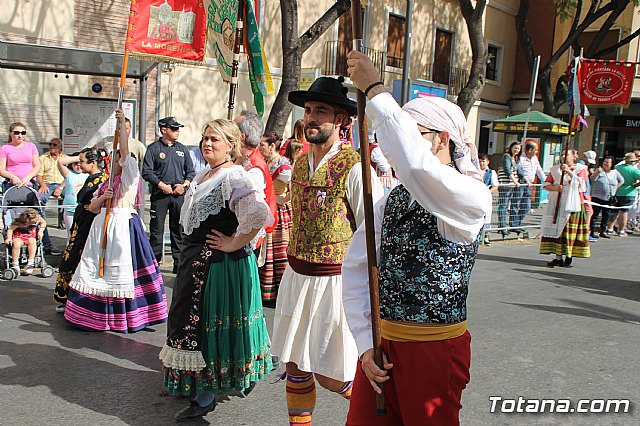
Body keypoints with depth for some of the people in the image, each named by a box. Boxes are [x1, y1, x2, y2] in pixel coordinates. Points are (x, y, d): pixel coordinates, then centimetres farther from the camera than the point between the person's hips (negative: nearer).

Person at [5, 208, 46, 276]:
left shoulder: (37, 218, -14)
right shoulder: (19, 222, -24)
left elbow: (43, 223, 6)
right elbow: (10, 229, -17)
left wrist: (41, 231, -8)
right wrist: (9, 238, -31)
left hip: (31, 235, 2)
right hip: (19, 234, -2)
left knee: (32, 241, -35)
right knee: (16, 244, -35)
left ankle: (30, 264, -28)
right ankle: (15, 266, -22)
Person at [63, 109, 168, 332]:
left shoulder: (130, 177, 2)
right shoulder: (106, 183, 19)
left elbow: (125, 152, -13)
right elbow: (91, 207, 16)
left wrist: (122, 126, -16)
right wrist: (102, 197, -4)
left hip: (124, 224, -6)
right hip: (102, 226, 6)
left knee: (120, 267, -6)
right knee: (98, 266, 6)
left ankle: (123, 315, 2)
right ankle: (97, 312, 16)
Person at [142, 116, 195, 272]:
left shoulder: (182, 149, 13)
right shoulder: (153, 148, 1)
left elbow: (190, 171, 15)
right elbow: (146, 172, -4)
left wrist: (184, 185, -1)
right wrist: (161, 185, -12)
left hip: (179, 194, 3)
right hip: (159, 194, -3)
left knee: (178, 228, 6)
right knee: (157, 229, -1)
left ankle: (178, 261, 13)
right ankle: (154, 261, 8)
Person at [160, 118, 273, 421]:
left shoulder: (235, 176, -16)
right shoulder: (202, 177, 14)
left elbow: (258, 214, -30)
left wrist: (234, 243, -22)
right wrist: (190, 254, 18)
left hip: (219, 262, -9)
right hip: (195, 260, 9)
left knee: (207, 322, -2)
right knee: (192, 318, 18)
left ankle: (205, 395, 12)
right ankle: (194, 384, 36)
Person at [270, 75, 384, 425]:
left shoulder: (355, 168, -16)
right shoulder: (300, 165, 8)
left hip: (335, 281, -7)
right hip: (296, 276, 7)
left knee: (329, 375, 2)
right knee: (295, 363, 15)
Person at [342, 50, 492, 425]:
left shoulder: (472, 198, -14)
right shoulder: (390, 201, 6)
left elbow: (416, 166, -35)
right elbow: (356, 268, 6)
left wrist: (375, 89, -27)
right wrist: (365, 342, -2)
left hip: (436, 349, -5)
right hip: (379, 341, 6)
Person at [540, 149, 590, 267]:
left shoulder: (581, 169, 5)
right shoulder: (555, 169, 13)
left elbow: (580, 183, -12)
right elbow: (545, 184, 8)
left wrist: (569, 171, -19)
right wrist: (554, 187, -13)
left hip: (573, 204, -3)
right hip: (557, 204, 3)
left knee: (570, 230, -4)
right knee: (556, 228, -1)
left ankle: (569, 257, 6)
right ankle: (558, 257, 3)